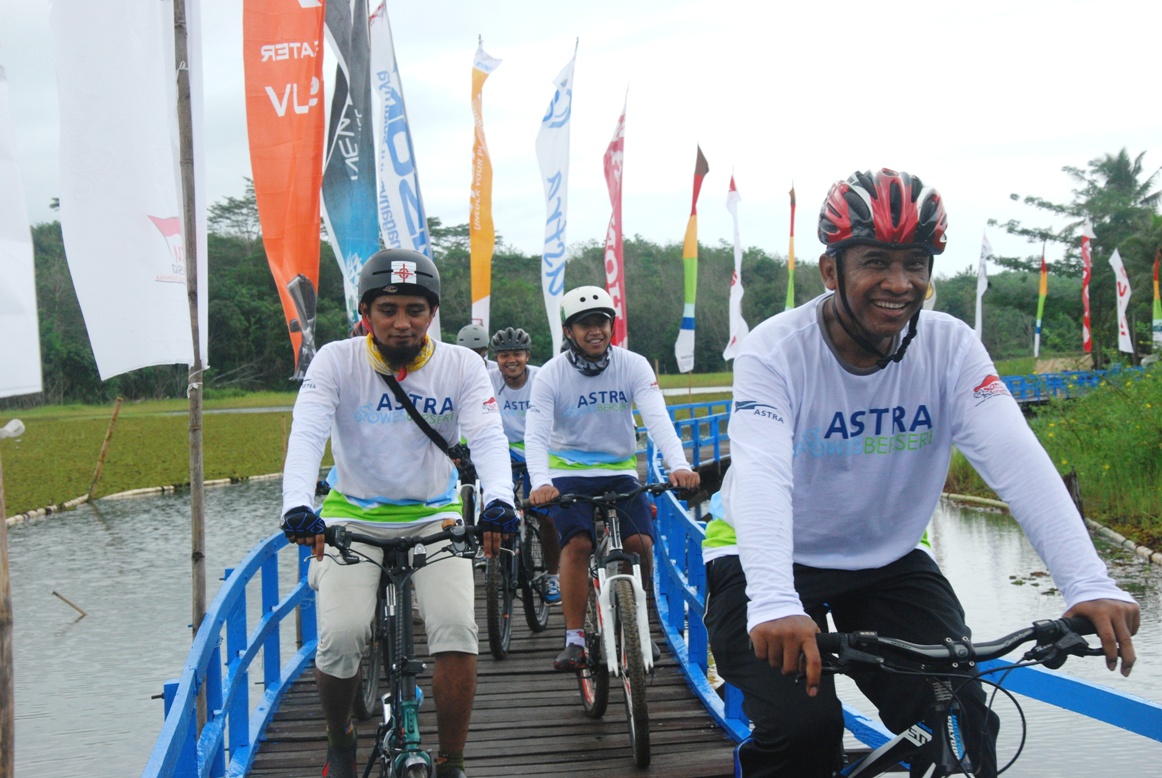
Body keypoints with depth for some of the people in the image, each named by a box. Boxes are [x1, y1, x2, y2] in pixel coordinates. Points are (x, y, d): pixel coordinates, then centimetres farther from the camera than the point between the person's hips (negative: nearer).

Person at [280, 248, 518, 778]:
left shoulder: (461, 365, -9)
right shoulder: (336, 361, -12)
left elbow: (488, 437, -20)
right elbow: (306, 435, -23)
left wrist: (499, 500, -41)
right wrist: (297, 506, -41)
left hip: (434, 517, 1)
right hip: (353, 517, 0)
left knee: (456, 626, -22)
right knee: (341, 635, -20)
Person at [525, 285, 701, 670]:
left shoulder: (633, 366, -7)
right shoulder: (551, 375, -10)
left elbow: (657, 418, -19)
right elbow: (536, 435, -19)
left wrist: (679, 465, -37)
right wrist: (540, 483, -38)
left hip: (620, 470, 2)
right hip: (569, 472, -2)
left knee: (640, 542, -16)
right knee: (577, 543, -23)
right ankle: (575, 638, -13)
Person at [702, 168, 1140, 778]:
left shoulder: (950, 347, -11)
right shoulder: (776, 350, -20)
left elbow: (1015, 458, -24)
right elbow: (762, 473, -36)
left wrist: (1089, 584, -38)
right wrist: (774, 603, -53)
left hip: (887, 563, 3)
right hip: (776, 562, -3)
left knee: (960, 722, -13)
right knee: (803, 729, -23)